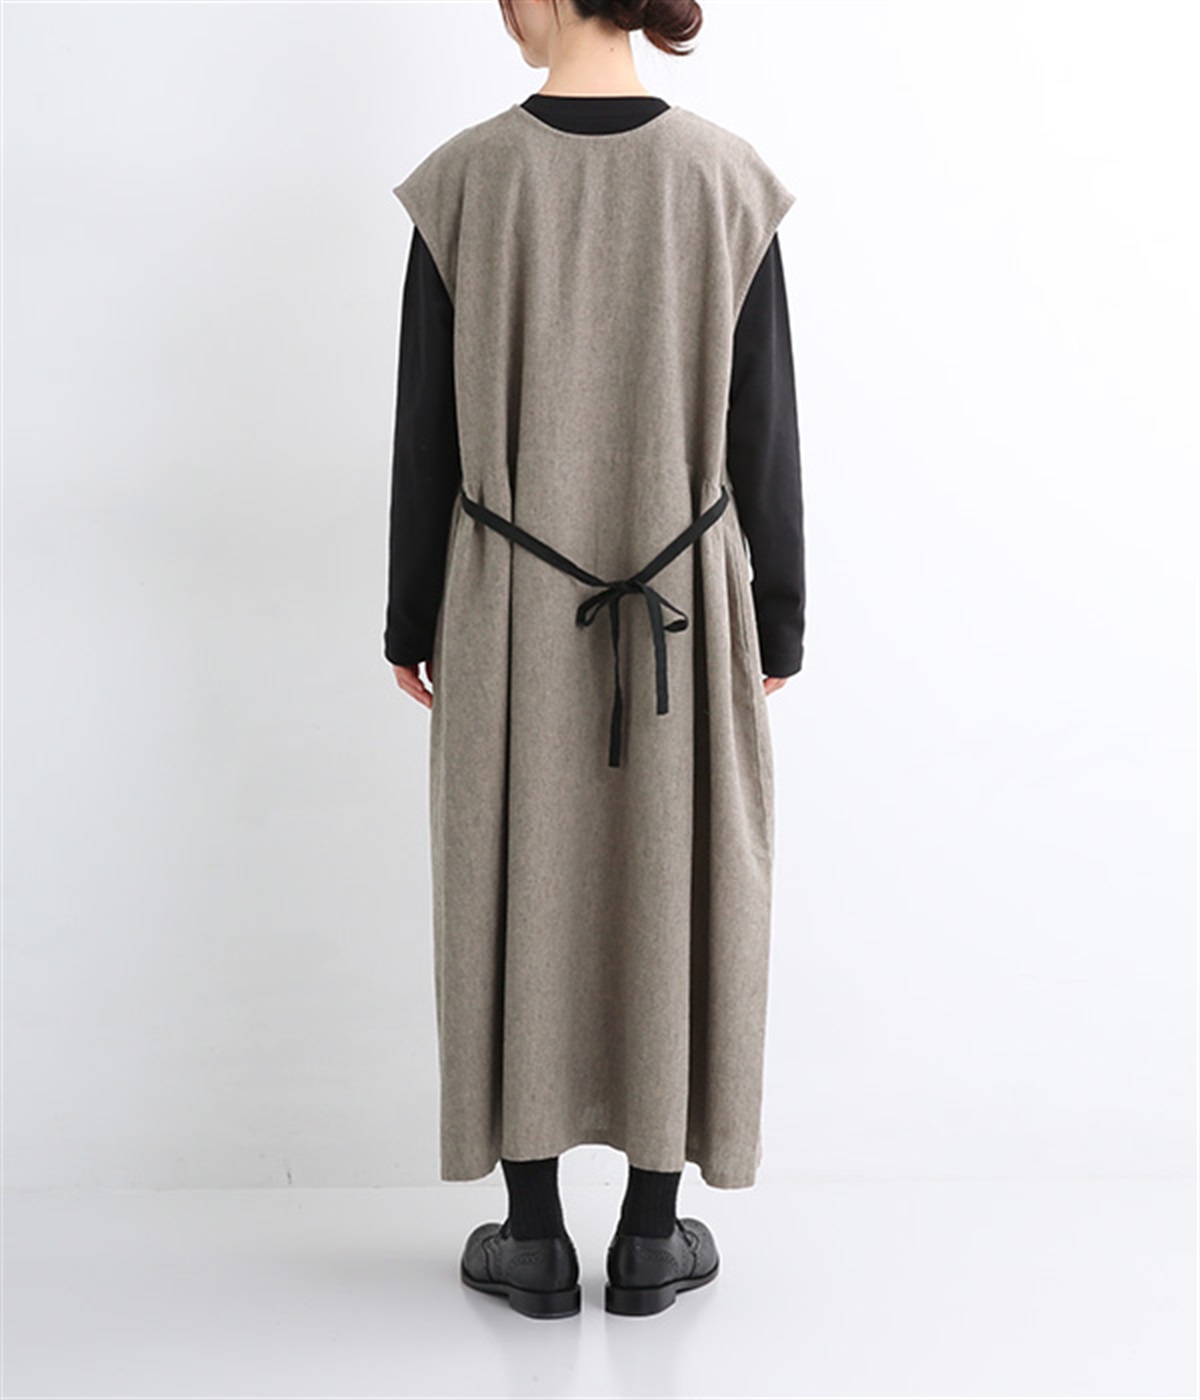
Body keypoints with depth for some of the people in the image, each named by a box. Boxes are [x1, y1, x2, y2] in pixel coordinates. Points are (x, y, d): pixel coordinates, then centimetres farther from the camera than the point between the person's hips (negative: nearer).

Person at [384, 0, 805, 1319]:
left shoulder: (465, 180, -7)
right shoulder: (728, 178, -5)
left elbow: (426, 429, -5)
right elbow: (764, 429, -3)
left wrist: (409, 621, 6)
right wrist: (778, 620, 6)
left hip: (511, 612, 0)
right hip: (685, 612, 1)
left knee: (516, 894, 11)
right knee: (677, 897, 11)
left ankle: (534, 1238, 21)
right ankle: (652, 1235, 21)